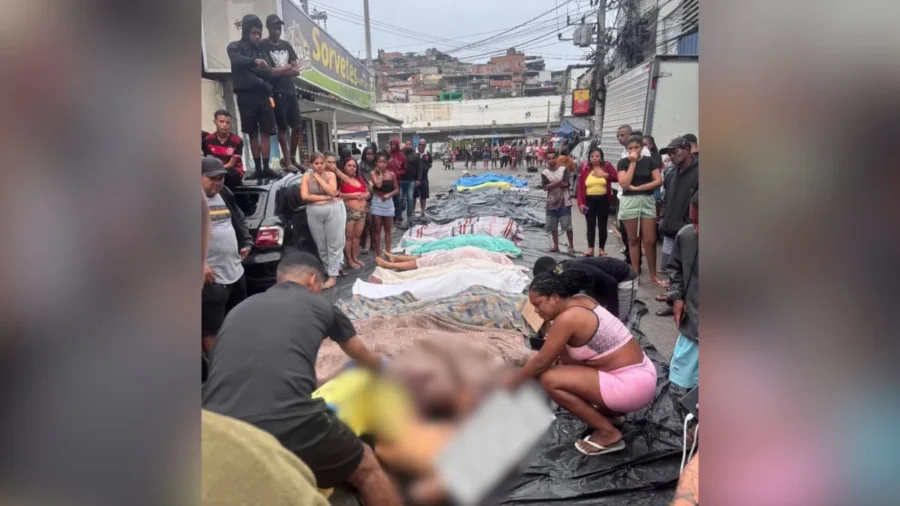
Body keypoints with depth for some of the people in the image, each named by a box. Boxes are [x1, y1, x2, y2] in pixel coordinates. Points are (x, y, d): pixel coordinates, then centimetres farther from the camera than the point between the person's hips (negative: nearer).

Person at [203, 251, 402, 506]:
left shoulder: (238, 309, 25)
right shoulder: (320, 305, 17)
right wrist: (383, 367, 59)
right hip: (290, 426, -3)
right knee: (367, 469, 22)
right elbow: (365, 358, 35)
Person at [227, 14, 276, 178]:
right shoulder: (235, 47, 3)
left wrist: (252, 69, -7)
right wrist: (255, 61, -36)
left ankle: (266, 167, -2)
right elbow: (237, 60, -20)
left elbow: (269, 74, 9)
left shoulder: (262, 50, 16)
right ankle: (258, 167, 6)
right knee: (253, 133, 3)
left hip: (263, 95, 3)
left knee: (265, 132, -3)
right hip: (246, 95, -3)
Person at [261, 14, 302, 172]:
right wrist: (286, 68, -2)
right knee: (282, 127, -2)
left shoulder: (287, 45, 15)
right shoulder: (263, 46, -3)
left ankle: (292, 158, 18)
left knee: (297, 126, 4)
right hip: (276, 92, -5)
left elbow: (296, 70, 10)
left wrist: (278, 71, -6)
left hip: (290, 91, 6)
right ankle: (287, 162, 4)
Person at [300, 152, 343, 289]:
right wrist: (325, 197, -12)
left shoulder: (330, 174, 1)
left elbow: (332, 192, -14)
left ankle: (333, 276, 5)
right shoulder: (306, 176, 1)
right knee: (321, 246, 8)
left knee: (333, 244, 0)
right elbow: (304, 196, -10)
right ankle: (331, 269, 25)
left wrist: (318, 178, -11)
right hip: (314, 213, 1)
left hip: (332, 210, -1)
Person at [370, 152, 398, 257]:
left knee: (387, 229, 10)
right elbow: (378, 184, -22)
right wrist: (380, 173, -10)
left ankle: (388, 252, 17)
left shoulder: (392, 174, -1)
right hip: (377, 202, -2)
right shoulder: (374, 173, -5)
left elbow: (397, 189, 4)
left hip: (388, 202, 2)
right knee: (377, 230, 4)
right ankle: (378, 253, 11)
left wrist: (389, 194, -12)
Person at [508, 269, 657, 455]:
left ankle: (608, 433, -2)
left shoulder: (567, 318, -20)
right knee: (565, 350, 15)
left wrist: (513, 384, 4)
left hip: (632, 385, -10)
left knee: (550, 380, -13)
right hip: (640, 373, 10)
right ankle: (607, 409, 18)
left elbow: (541, 362, -11)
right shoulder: (580, 301, 5)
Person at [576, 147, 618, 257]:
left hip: (603, 200, -1)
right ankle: (590, 248, 6)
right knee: (591, 225, 3)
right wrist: (580, 202, -7)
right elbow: (580, 187, 0)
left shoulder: (607, 166, 0)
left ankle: (602, 248, 15)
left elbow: (617, 178, -7)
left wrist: (606, 175, -23)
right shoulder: (585, 169, 3)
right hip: (589, 200, 1)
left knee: (602, 225, 6)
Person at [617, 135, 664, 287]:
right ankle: (635, 273, 14)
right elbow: (624, 184, -11)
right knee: (633, 240, 6)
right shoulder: (623, 162, 1)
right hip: (629, 202, -1)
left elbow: (659, 181, -4)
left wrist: (637, 187, -10)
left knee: (650, 240, 0)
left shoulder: (649, 161, 5)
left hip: (647, 201, 1)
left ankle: (653, 275, 10)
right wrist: (633, 163, -11)